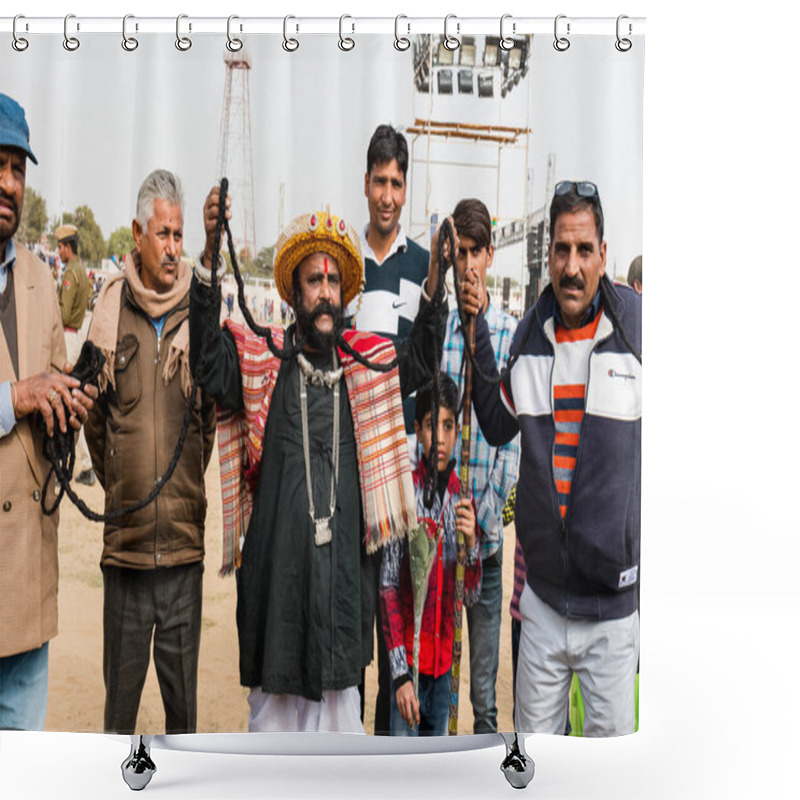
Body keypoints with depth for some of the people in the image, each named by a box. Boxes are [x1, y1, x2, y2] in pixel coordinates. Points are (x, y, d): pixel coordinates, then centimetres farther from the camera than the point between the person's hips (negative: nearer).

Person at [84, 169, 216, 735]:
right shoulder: (110, 307, 0)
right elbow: (93, 417, 11)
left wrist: (188, 488, 8)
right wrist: (119, 486, 11)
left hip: (186, 542, 0)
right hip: (125, 540, 0)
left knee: (183, 694, 14)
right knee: (120, 691, 13)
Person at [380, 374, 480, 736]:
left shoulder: (463, 500, 4)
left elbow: (472, 595, 6)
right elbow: (388, 587, -9)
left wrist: (471, 542, -13)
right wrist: (400, 673, -12)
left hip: (445, 661, 4)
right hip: (409, 661, -4)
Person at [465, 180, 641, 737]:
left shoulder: (639, 324, -9)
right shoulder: (532, 332, 3)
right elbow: (498, 427, 11)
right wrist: (477, 334, 2)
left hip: (614, 602, -3)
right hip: (541, 594, 3)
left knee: (613, 733, 14)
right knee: (533, 735, 16)